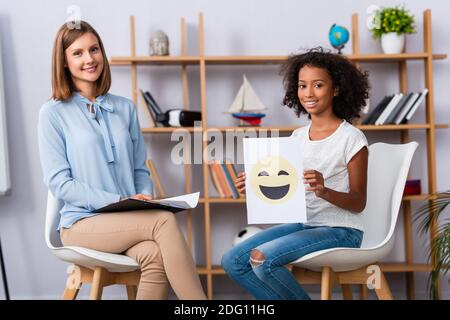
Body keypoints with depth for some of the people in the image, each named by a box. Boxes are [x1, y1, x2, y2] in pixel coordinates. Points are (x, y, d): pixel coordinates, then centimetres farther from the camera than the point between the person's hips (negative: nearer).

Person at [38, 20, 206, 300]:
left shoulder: (125, 108, 13)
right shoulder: (53, 113, 0)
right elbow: (59, 183, -6)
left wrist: (146, 202, -6)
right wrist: (118, 202, -16)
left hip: (130, 220, 3)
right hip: (83, 221, -3)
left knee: (155, 256, -32)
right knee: (164, 221, -30)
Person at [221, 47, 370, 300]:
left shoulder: (351, 138, -8)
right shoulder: (298, 137, 11)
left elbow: (358, 203, -8)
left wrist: (325, 191, -26)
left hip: (340, 231, -7)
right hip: (302, 223, 7)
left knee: (261, 257, -26)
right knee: (233, 261, -8)